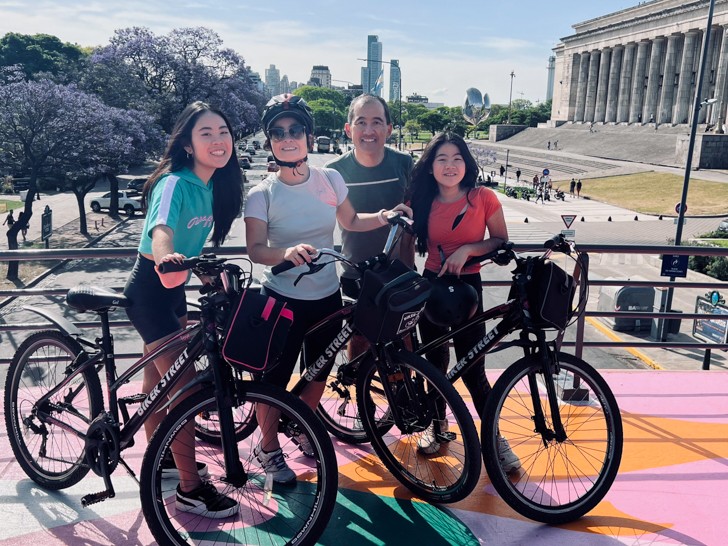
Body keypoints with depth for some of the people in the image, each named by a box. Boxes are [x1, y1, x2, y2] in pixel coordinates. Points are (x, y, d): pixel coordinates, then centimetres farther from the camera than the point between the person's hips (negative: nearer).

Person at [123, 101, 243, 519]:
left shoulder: (212, 186, 1)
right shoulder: (175, 184, -23)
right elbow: (161, 229, -44)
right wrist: (166, 257, -62)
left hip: (174, 286, 8)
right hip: (149, 290, -8)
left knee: (159, 378, 21)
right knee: (187, 387, -9)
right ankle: (191, 489, 5)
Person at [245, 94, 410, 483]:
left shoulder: (329, 179, -1)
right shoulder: (262, 195, -11)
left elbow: (350, 221, 13)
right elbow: (255, 249, -20)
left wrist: (384, 216, -3)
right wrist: (288, 253, -39)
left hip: (327, 297, 4)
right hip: (282, 299, -3)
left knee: (318, 374, 17)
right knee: (274, 380, 3)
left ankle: (304, 433, 44)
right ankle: (268, 447, 29)